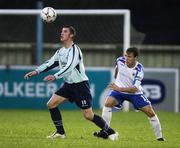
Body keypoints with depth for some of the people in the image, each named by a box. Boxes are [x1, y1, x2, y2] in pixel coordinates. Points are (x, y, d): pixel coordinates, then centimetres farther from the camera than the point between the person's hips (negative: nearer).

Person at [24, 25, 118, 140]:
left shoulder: (74, 49, -17)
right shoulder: (61, 51, 10)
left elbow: (69, 67, -29)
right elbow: (50, 63, 14)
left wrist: (55, 76, -39)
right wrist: (36, 71, 1)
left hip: (80, 84, -8)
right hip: (68, 84, 8)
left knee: (88, 115, -11)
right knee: (51, 104, -3)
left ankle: (110, 132, 4)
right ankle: (60, 132, 6)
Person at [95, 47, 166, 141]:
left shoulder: (139, 70, -25)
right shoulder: (120, 61, -16)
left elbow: (134, 88, -32)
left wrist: (119, 88, -43)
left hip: (134, 93, -2)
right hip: (118, 89, 2)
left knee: (150, 112, -8)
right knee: (108, 103, -26)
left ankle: (159, 137, 9)